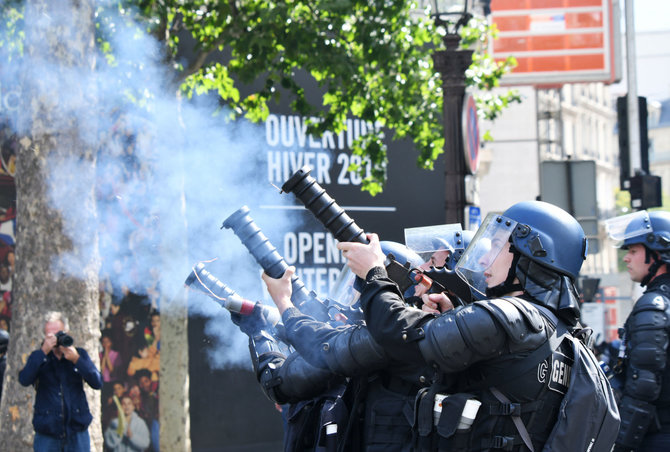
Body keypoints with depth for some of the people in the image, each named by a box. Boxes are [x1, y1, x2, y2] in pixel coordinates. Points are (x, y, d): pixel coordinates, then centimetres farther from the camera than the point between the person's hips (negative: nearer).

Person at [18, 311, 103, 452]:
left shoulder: (80, 354, 8)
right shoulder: (38, 358, 4)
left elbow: (97, 383, -3)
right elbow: (24, 380, -15)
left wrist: (76, 360, -16)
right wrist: (44, 351, -20)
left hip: (77, 433, 1)